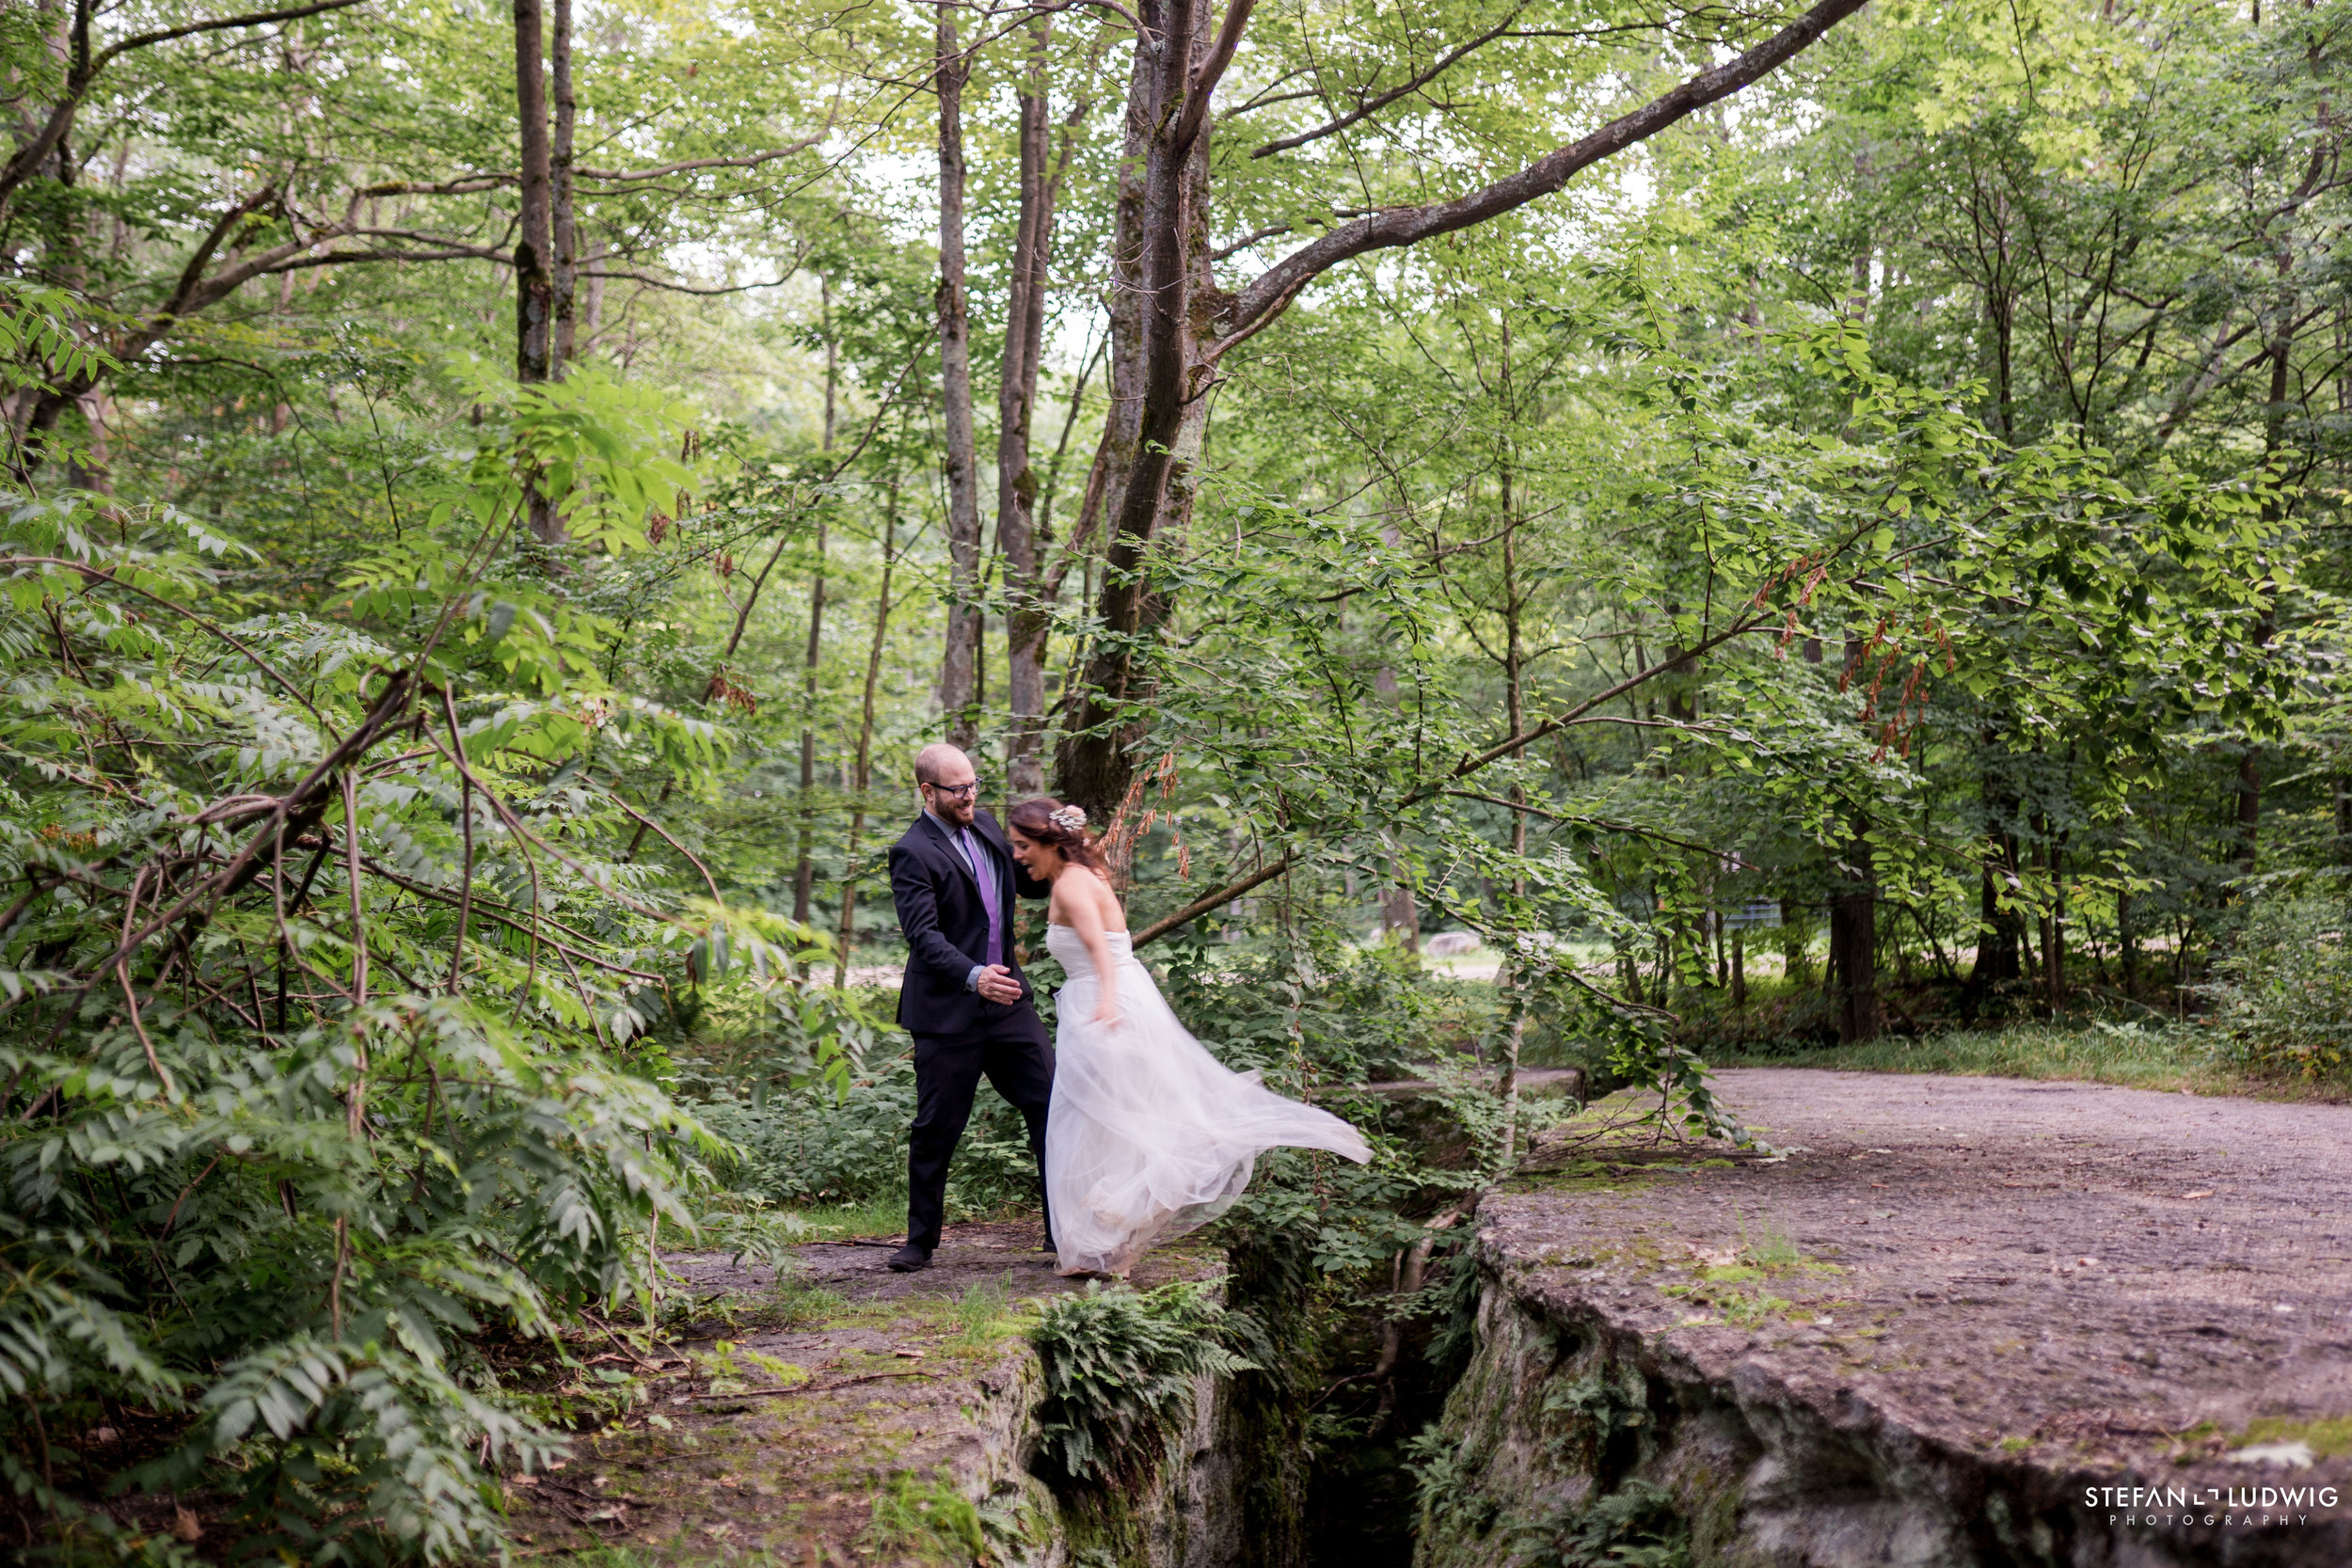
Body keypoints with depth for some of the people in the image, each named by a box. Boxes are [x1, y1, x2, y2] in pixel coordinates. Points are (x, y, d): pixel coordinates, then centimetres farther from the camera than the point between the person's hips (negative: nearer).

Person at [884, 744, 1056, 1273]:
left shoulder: (985, 825, 10)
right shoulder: (912, 853, -13)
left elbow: (1033, 885, 20)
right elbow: (924, 935, -23)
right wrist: (973, 977, -38)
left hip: (1007, 999, 6)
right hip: (948, 1012, -6)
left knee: (1052, 1105, 3)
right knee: (936, 1129, 3)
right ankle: (920, 1242, 18)